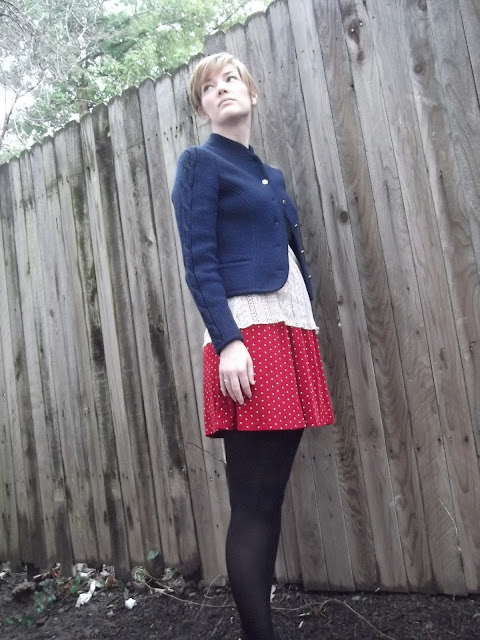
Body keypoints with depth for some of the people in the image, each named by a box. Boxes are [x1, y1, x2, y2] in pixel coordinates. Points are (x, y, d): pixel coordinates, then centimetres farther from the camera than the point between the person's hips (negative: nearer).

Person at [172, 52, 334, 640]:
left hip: (294, 332, 7)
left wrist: (308, 336, 18)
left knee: (272, 496, 10)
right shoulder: (200, 162, 4)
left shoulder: (271, 175, 24)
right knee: (252, 503, -5)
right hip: (247, 334, -7)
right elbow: (199, 264, -8)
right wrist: (227, 343, -19)